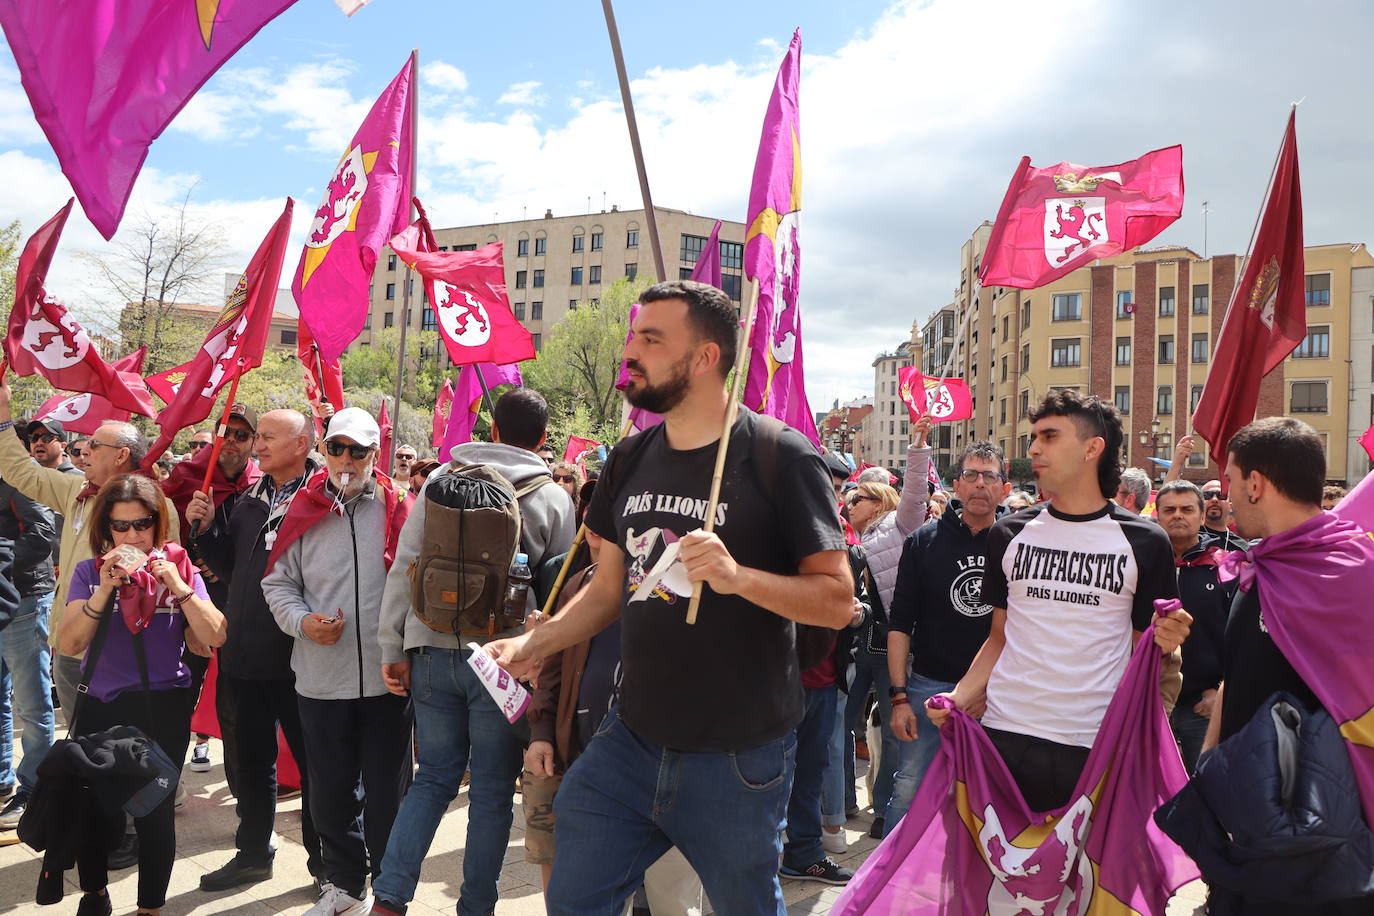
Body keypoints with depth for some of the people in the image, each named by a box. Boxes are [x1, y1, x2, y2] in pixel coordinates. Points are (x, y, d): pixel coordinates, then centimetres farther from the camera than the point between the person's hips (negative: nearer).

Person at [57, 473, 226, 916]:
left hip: (163, 709, -1)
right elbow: (68, 645, -7)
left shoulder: (178, 568, -1)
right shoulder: (90, 572, 2)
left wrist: (179, 586, -20)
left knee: (155, 811, -2)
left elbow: (215, 637, -10)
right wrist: (105, 590, -18)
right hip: (99, 707, 2)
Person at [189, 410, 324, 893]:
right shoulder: (249, 500, 11)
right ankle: (253, 852, 36)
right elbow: (231, 568, 17)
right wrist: (208, 527, 4)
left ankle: (324, 858, 23)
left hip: (299, 654, -7)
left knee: (313, 758, 7)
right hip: (245, 652, 7)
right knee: (252, 757, 19)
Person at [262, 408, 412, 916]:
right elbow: (278, 581, 10)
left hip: (387, 677, -2)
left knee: (387, 792, 10)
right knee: (330, 791, 15)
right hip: (321, 679, 2)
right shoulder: (305, 510, 4)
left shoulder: (398, 508, -2)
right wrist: (301, 621, -9)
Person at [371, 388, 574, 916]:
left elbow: (404, 568, 2)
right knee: (492, 790, 10)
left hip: (432, 650, 3)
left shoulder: (440, 481, 3)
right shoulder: (554, 499, -1)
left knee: (433, 778, 17)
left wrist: (393, 648, 7)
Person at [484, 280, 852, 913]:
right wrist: (533, 645, 0)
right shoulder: (630, 460, 6)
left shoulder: (779, 457, -13)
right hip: (631, 741, 5)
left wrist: (738, 576, -28)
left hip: (737, 758, -5)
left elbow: (838, 600, -13)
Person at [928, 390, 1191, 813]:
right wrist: (960, 697, -2)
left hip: (1095, 746, -2)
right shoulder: (1009, 533, 8)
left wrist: (1165, 641, -16)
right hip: (1005, 735, 2)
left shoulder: (1144, 541, 1)